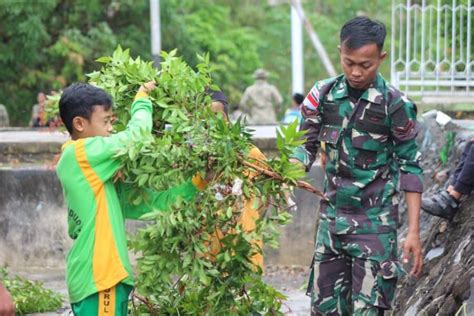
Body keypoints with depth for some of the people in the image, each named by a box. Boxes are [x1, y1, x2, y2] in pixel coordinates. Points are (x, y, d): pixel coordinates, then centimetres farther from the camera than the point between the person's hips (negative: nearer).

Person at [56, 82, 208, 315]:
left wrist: (193, 186, 11)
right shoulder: (82, 153, -10)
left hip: (101, 275, 10)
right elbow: (138, 133, -13)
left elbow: (142, 202, 15)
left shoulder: (94, 169, 17)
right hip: (97, 277, -10)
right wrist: (142, 100, 6)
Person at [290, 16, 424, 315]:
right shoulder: (323, 94, -1)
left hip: (375, 222, -4)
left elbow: (410, 168, -5)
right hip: (332, 216, 4)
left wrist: (414, 231, -9)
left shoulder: (395, 105, -11)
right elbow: (306, 145, 7)